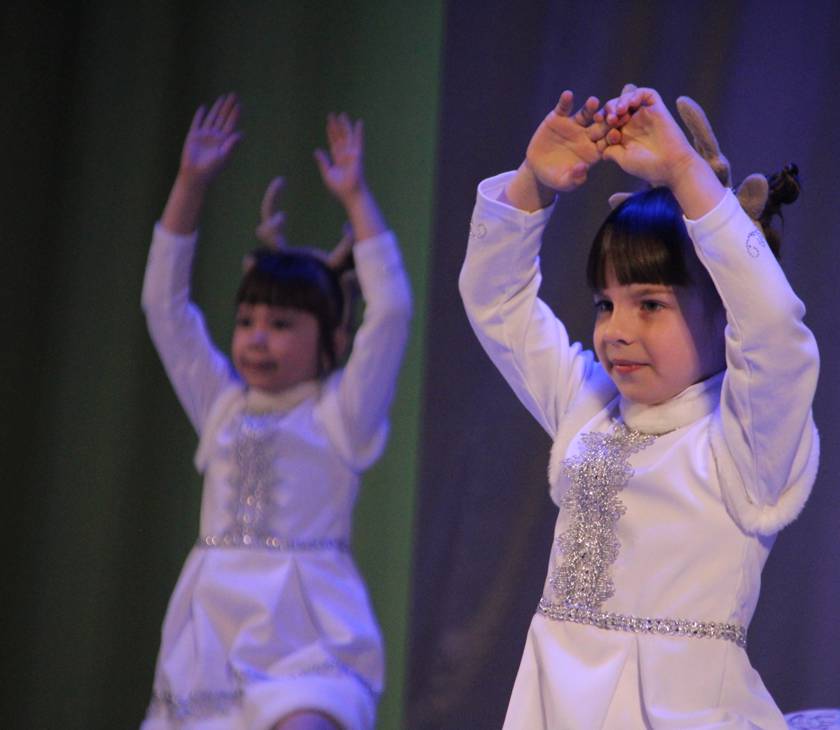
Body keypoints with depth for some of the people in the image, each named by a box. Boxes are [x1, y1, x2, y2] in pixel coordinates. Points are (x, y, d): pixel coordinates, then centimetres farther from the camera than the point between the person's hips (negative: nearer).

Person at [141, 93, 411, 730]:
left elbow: (391, 312, -9)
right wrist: (190, 186, 8)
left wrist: (356, 199, -8)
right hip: (212, 625, 5)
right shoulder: (223, 407, 15)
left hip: (304, 635, -5)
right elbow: (165, 305, 13)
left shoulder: (339, 413, 3)